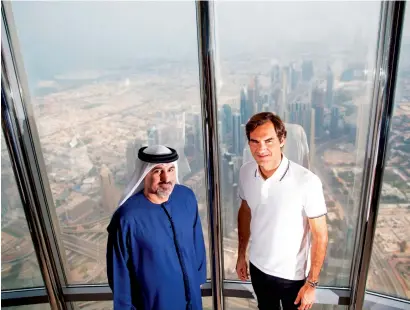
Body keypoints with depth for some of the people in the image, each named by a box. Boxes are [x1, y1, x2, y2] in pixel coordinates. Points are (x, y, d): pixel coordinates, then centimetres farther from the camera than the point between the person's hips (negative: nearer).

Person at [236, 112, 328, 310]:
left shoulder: (307, 182, -29)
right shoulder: (245, 172, -14)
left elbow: (320, 235, -18)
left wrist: (311, 283, -12)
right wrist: (241, 254, 9)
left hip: (293, 274, -4)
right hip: (258, 266, 4)